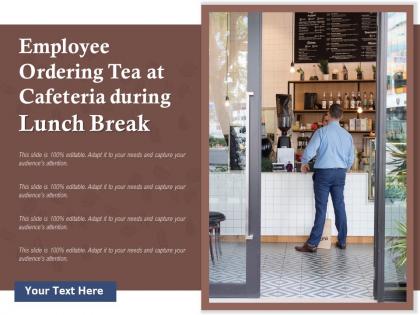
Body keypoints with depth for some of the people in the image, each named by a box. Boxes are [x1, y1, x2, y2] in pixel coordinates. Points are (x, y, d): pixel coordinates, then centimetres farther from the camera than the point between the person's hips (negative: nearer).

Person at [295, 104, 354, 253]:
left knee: (321, 208, -4)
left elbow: (309, 151, -13)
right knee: (339, 206, 12)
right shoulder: (347, 135, 6)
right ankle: (342, 241, 19)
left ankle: (312, 243, -1)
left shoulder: (322, 132, -9)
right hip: (340, 173, 4)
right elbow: (351, 159, 11)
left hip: (323, 172, -4)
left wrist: (304, 163, 6)